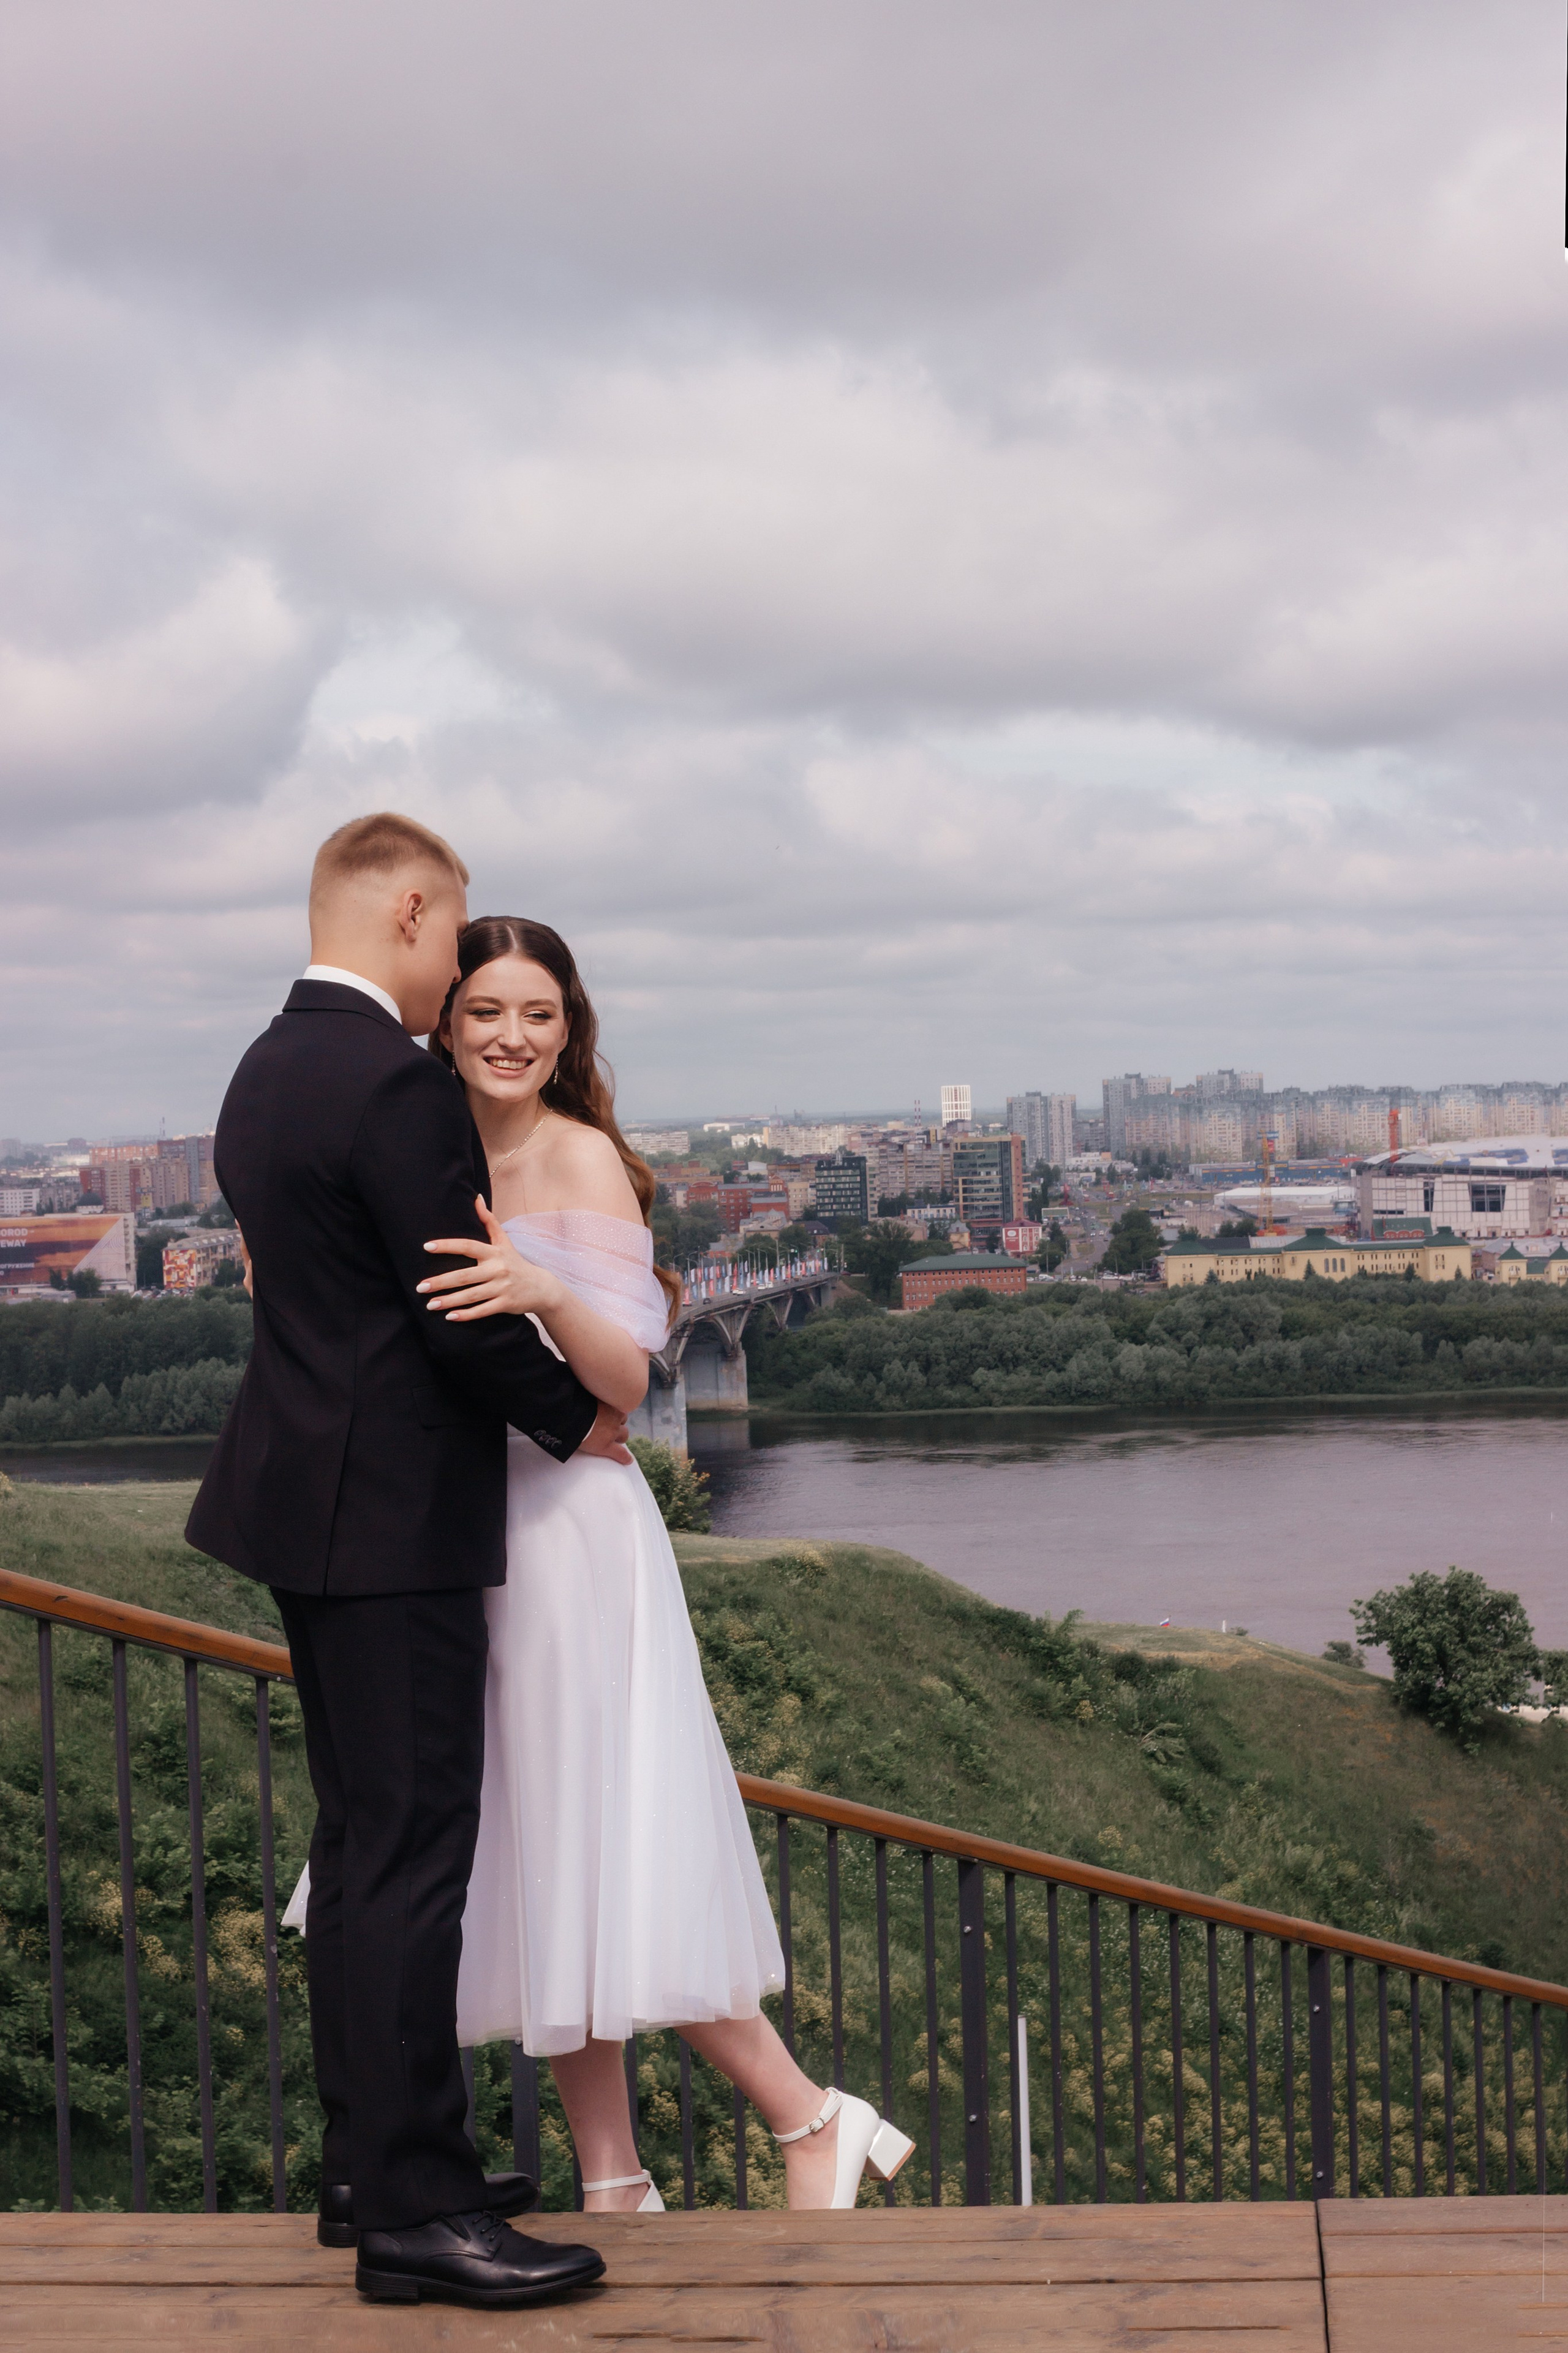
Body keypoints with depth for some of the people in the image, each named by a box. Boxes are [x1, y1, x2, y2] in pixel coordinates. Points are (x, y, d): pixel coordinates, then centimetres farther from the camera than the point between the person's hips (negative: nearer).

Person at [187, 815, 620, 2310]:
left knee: (361, 1838, 16)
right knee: (411, 1848, -4)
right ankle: (411, 2211, 3)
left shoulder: (267, 1069, 12)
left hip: (310, 1500, 10)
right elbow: (465, 1318, -19)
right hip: (393, 1516, -10)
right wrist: (575, 1418, -1)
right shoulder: (394, 1083, -18)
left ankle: (368, 2159, 26)